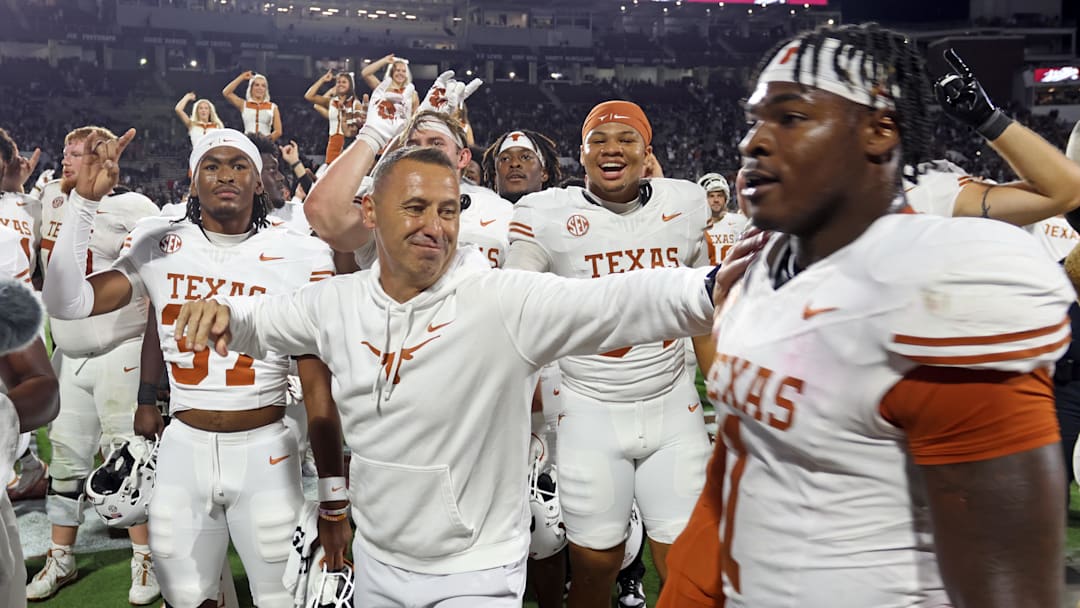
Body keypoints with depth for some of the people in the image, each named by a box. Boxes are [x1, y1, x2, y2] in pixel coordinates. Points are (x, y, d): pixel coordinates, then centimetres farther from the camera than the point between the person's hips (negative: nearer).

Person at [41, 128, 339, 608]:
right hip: (184, 447, 2)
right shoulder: (159, 246, 0)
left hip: (265, 450, -2)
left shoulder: (299, 257, -8)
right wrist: (84, 200, -13)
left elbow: (318, 388, -8)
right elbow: (65, 304, -9)